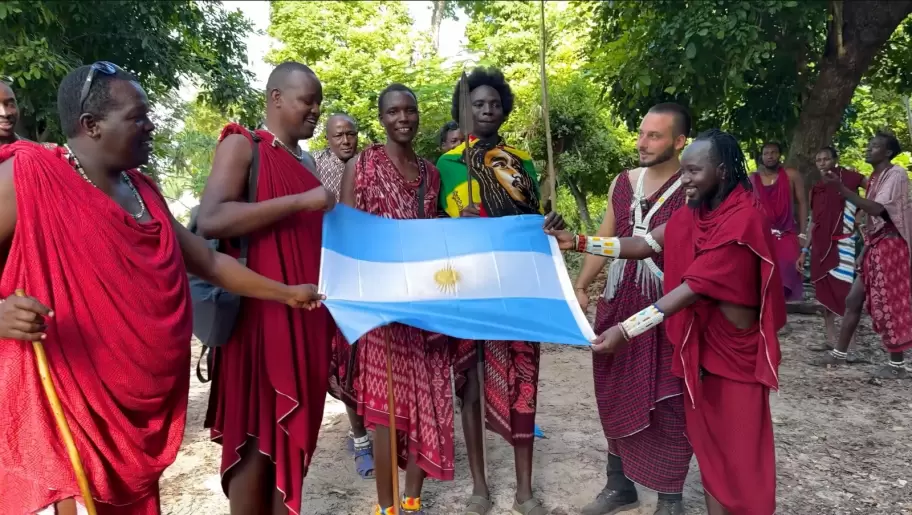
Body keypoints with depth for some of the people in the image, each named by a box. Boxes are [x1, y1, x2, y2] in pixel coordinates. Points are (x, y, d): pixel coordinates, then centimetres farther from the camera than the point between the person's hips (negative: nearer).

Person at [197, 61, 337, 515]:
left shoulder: (306, 161, 18)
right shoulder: (242, 146, -3)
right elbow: (209, 221, -19)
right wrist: (300, 201, -20)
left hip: (306, 314, 7)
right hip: (260, 312, -7)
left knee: (294, 429, 12)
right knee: (256, 436, 0)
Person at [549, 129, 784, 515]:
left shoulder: (743, 221, -23)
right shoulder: (693, 214, 4)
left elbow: (692, 288, -28)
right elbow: (644, 245, 3)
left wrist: (626, 330, -31)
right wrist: (579, 243, -6)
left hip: (736, 348, -7)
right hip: (700, 344, 8)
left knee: (739, 448, 6)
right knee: (708, 440, 16)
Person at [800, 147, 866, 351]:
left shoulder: (847, 177, -3)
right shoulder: (816, 188, 14)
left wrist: (861, 213, -16)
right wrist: (804, 251, 15)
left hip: (841, 244, -6)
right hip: (820, 247, 7)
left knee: (844, 293, -9)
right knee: (824, 293, 8)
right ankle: (831, 339, 16)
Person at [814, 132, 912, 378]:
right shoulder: (875, 177, 15)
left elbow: (878, 209, -25)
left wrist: (841, 189, -30)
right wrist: (863, 251, 14)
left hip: (889, 246, -9)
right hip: (874, 246, 9)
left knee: (888, 305, -3)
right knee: (853, 300, 9)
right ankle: (839, 353, 15)